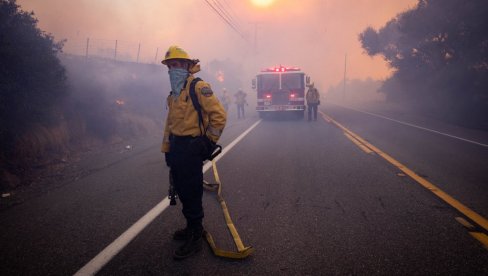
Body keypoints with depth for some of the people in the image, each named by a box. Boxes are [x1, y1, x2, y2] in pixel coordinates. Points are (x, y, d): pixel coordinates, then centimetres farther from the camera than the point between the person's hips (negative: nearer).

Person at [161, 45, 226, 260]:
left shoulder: (198, 87, -12)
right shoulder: (174, 93, 16)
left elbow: (219, 115, -16)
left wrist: (209, 141, -10)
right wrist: (167, 149, 19)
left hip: (191, 148, -9)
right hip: (177, 149, 9)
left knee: (191, 193, 0)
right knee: (181, 190, 18)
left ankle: (195, 239, 14)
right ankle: (192, 227, 36)